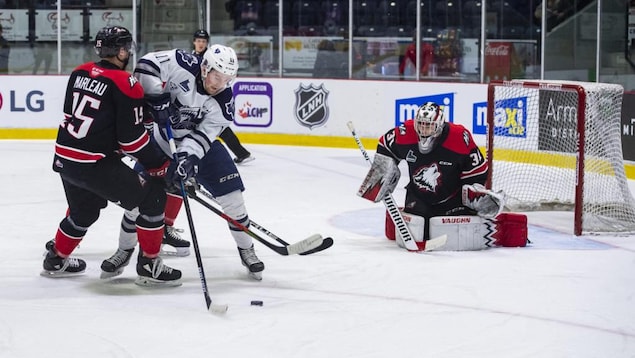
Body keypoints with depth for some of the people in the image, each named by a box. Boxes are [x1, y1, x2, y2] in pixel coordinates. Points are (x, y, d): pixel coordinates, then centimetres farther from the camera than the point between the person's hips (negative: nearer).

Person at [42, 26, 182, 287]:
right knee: (152, 194, 3)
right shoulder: (125, 84, -12)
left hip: (64, 157, 8)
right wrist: (158, 164, -1)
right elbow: (132, 137, -13)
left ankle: (56, 259, 47)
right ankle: (149, 265, 5)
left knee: (84, 209, 32)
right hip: (95, 164, -8)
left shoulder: (80, 73, 8)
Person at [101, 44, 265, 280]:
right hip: (161, 133, -2)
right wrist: (157, 98, -32)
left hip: (198, 141, 2)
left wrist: (189, 157, -41)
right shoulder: (182, 65, -27)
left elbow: (204, 134, -24)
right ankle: (125, 250, 15)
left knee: (231, 194, -5)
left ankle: (246, 250, 12)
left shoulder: (223, 102, -20)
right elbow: (146, 65, -25)